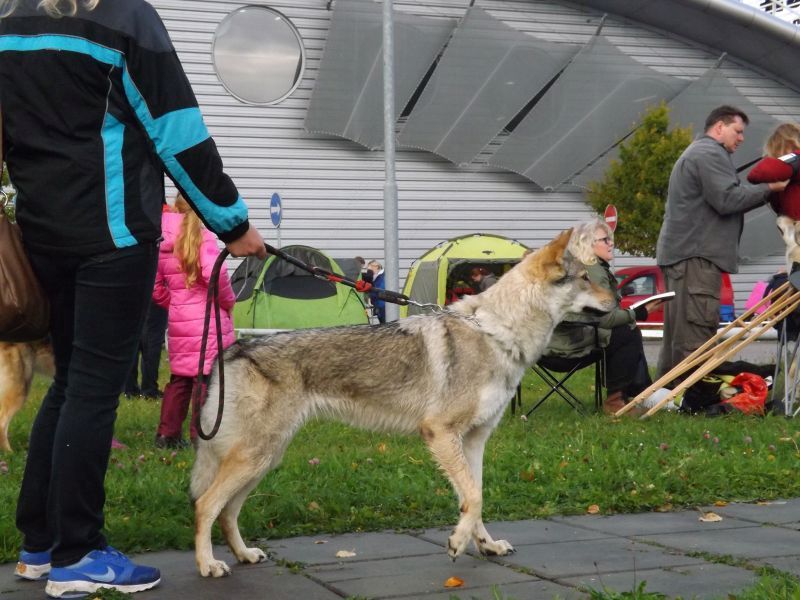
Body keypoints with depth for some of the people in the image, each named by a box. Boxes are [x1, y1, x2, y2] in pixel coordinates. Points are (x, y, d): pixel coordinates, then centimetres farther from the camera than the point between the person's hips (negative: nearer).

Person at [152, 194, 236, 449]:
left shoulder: (161, 241, 7)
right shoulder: (202, 236, -11)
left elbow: (156, 287, 10)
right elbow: (214, 273, -24)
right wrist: (228, 301, -8)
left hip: (178, 322, 6)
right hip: (208, 319, -6)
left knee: (180, 376, 16)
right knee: (208, 376, 0)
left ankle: (167, 434, 19)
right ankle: (201, 435, 1)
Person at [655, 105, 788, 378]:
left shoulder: (697, 152, 27)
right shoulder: (710, 153, -8)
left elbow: (724, 197, 23)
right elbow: (727, 199, -18)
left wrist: (762, 190, 11)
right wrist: (768, 188, -9)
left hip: (680, 251, 11)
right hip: (695, 254, -11)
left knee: (678, 332, 12)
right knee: (695, 334, -14)